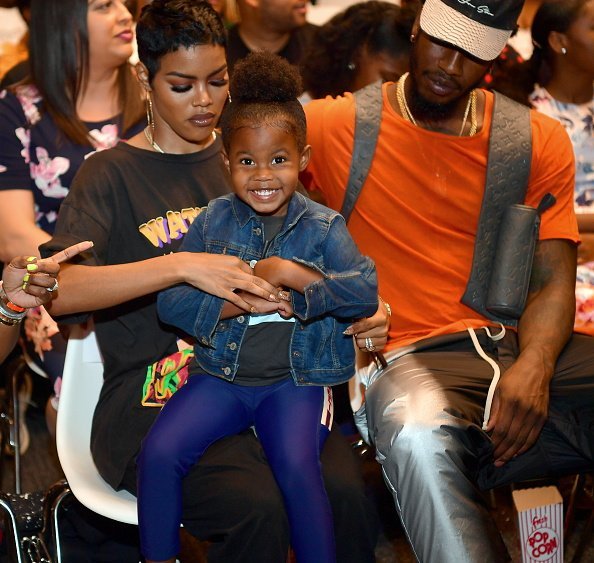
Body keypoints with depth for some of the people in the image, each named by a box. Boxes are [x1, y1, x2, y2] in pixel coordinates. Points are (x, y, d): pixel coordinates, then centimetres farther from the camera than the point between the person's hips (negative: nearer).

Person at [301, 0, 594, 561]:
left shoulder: (540, 140, 14)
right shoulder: (334, 126, 7)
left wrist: (533, 367, -15)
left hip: (523, 347, 3)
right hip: (416, 358, -3)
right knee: (418, 438, -40)